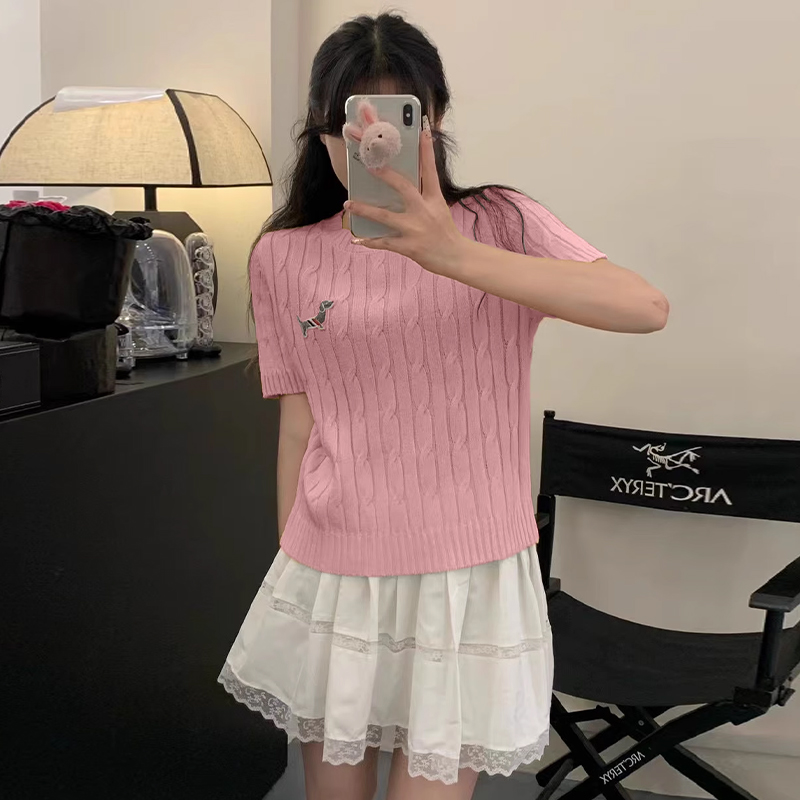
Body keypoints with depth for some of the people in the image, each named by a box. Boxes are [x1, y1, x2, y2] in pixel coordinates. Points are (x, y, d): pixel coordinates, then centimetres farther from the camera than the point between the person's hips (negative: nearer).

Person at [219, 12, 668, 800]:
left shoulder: (497, 225, -6)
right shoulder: (284, 257, 1)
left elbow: (646, 307, -23)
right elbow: (299, 425, 7)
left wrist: (453, 254, -35)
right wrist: (289, 570, 11)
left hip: (468, 579, -2)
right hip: (332, 580, 3)